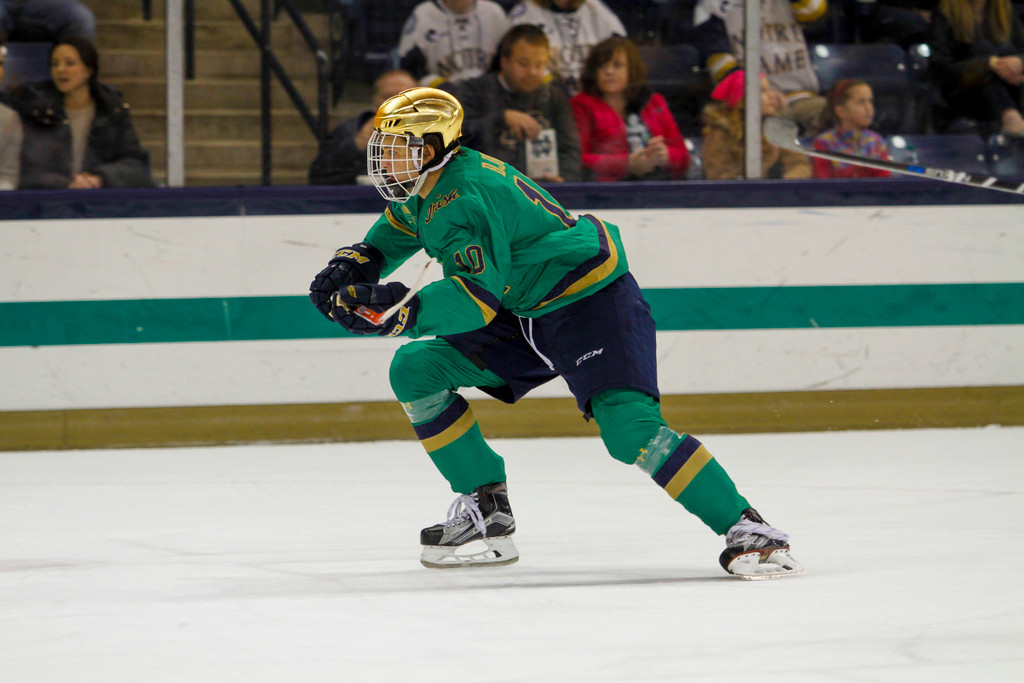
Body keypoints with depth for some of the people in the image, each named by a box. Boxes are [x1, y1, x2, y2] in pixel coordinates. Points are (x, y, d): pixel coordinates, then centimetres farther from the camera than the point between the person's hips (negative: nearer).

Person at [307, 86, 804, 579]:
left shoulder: (466, 197, -24)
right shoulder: (429, 187, 6)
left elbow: (479, 296, -34)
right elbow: (399, 227, 29)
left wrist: (402, 312, -43)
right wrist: (356, 262, 10)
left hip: (591, 302, -10)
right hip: (525, 316, 10)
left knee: (630, 429, -27)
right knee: (415, 368, 2)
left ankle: (744, 528, -22)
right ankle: (487, 508, 6)